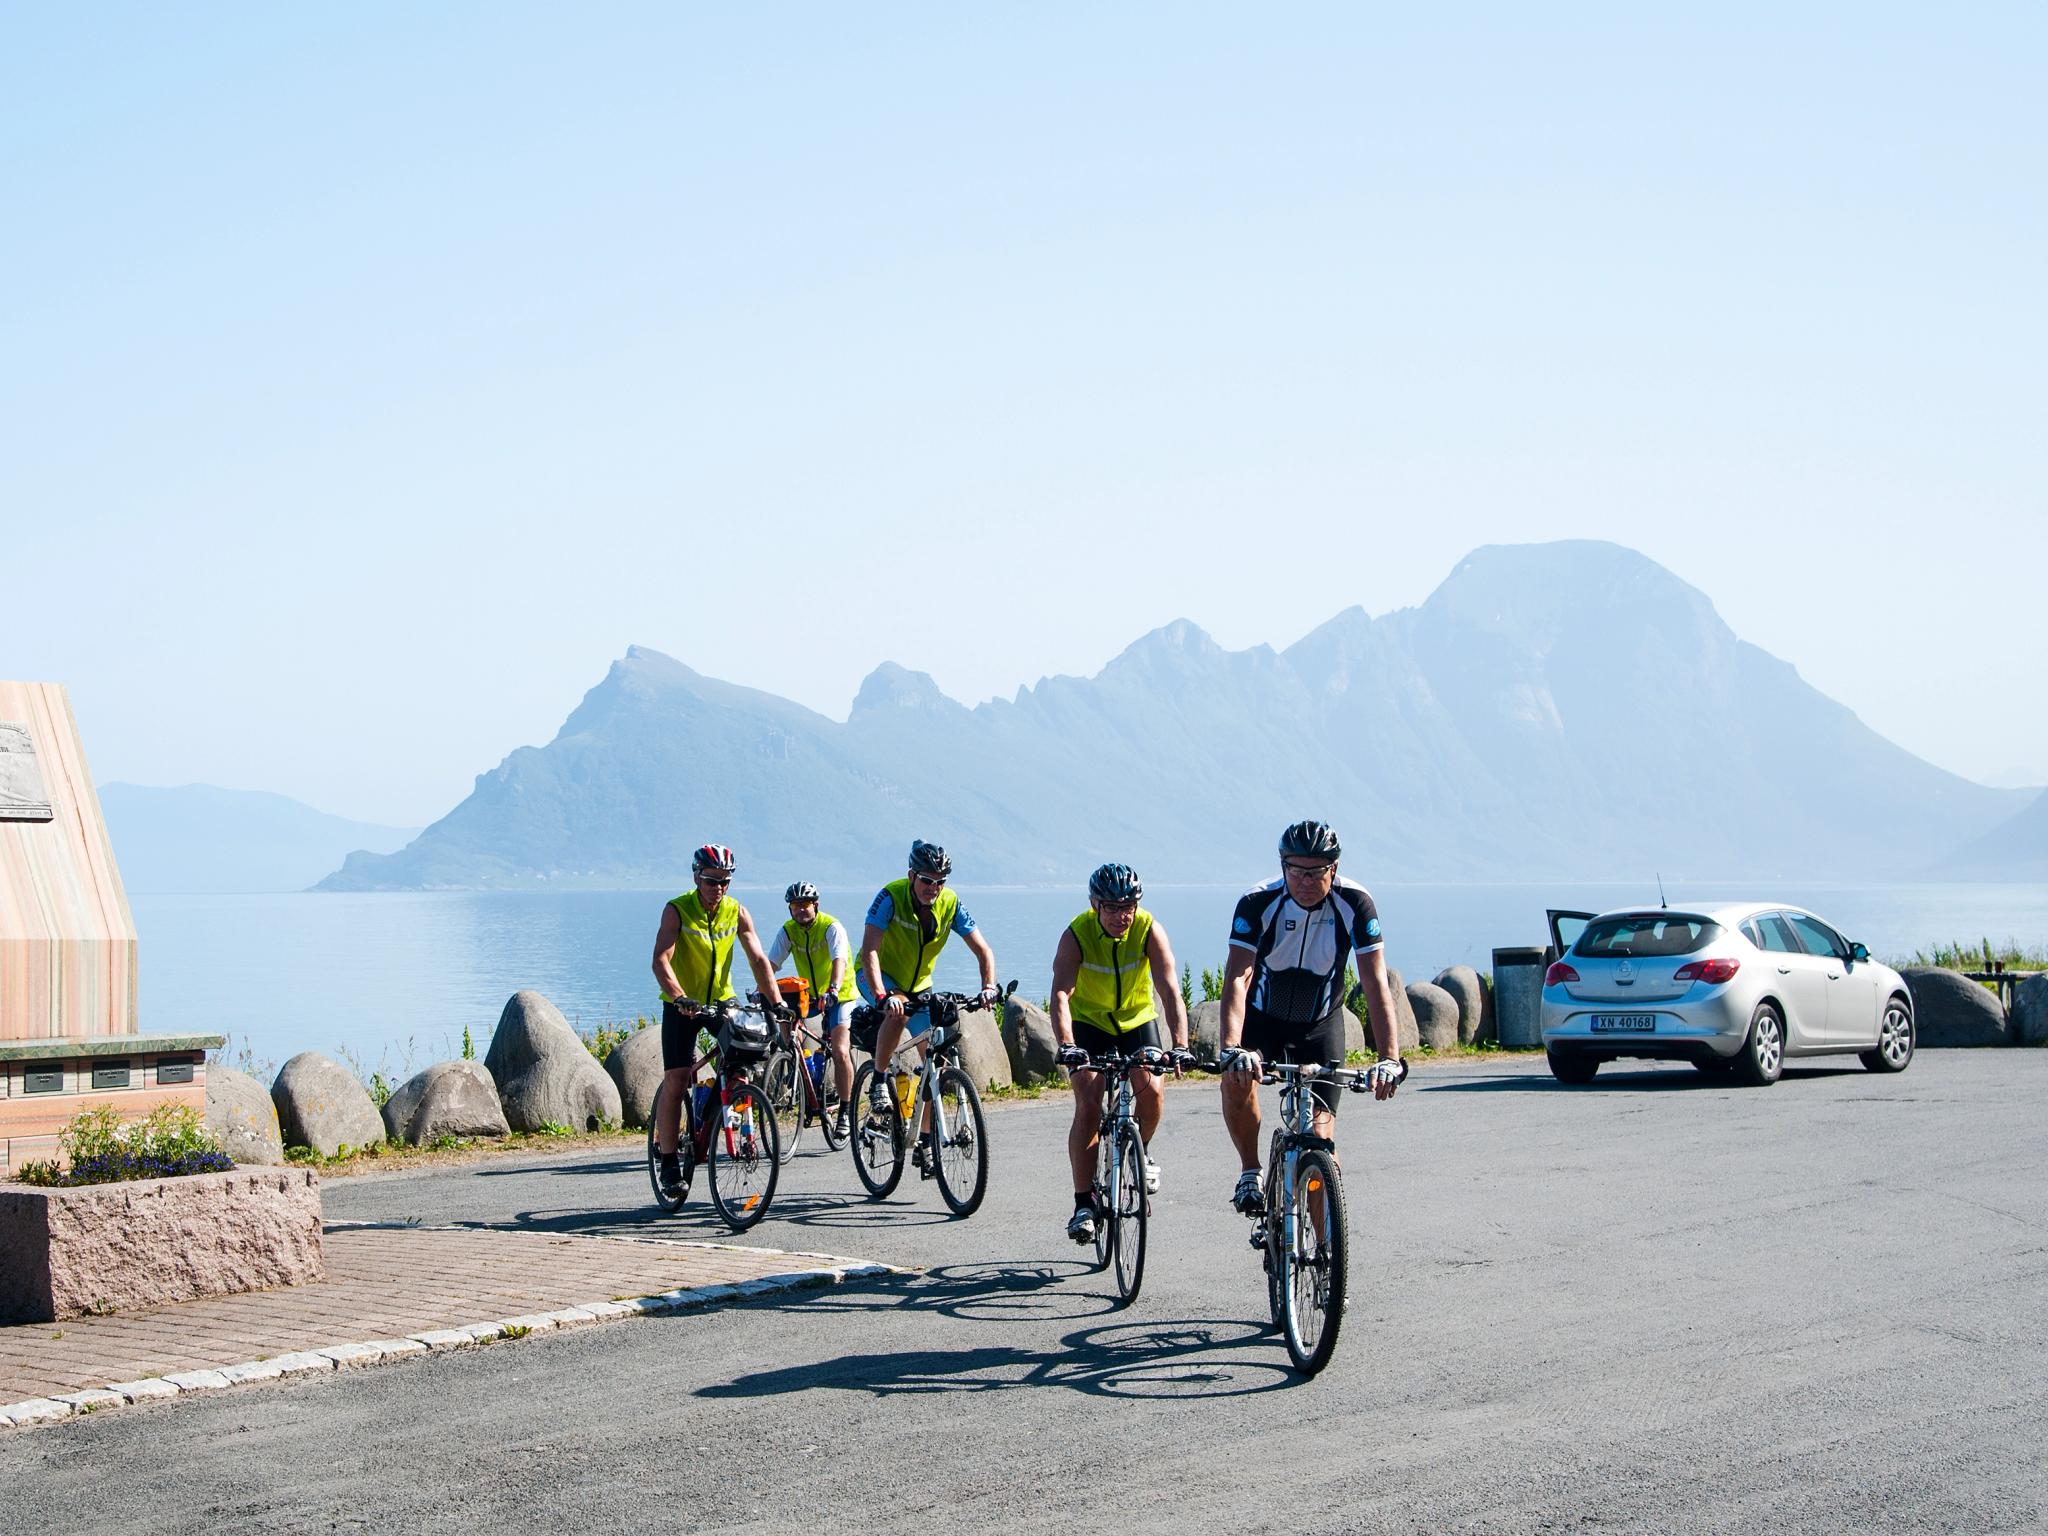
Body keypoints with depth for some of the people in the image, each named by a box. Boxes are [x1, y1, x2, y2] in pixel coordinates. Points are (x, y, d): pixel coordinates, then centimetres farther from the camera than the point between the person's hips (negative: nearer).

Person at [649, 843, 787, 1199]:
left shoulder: (736, 912, -4)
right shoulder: (677, 910, -14)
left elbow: (758, 959, -6)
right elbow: (661, 961, -24)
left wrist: (774, 1002, -18)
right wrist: (679, 997, -40)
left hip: (722, 1000, 3)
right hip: (682, 1005, -3)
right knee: (676, 1082, -10)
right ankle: (669, 1162, -2)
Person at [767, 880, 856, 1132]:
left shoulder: (831, 927, -19)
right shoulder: (788, 931, -5)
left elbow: (839, 961, -34)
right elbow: (771, 963, -13)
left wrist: (833, 990, -51)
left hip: (838, 995, -5)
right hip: (808, 995, 5)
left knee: (840, 1052, -18)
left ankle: (845, 1109, -6)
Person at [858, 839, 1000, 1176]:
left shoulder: (950, 904, -17)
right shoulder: (890, 897, -28)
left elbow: (983, 950, -15)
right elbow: (869, 950, -36)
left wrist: (989, 986, -34)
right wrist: (883, 996, -51)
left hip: (918, 984, 4)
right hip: (878, 976, -4)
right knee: (898, 1012, -37)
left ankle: (925, 1142, 4)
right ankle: (878, 1081, -16)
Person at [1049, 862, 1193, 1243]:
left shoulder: (1149, 929, -23)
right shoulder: (1076, 934, -24)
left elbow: (1170, 990, -30)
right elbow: (1061, 994, -34)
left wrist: (1180, 1045, -44)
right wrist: (1066, 1045, -51)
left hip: (1136, 1019, 1)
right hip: (1088, 1022, -1)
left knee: (1152, 1092, -19)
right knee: (1088, 1105, -15)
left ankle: (1140, 1151, 13)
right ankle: (1083, 1204, -10)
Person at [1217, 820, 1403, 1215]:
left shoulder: (1355, 903, -22)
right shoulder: (1257, 903, -24)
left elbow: (1376, 984, -25)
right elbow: (1237, 978, -33)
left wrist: (1389, 1058, -37)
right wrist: (1231, 1048, -49)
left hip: (1321, 1024, 0)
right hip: (1262, 1018, 0)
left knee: (1319, 1135, -10)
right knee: (1236, 1078, -31)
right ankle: (1250, 1173, -7)